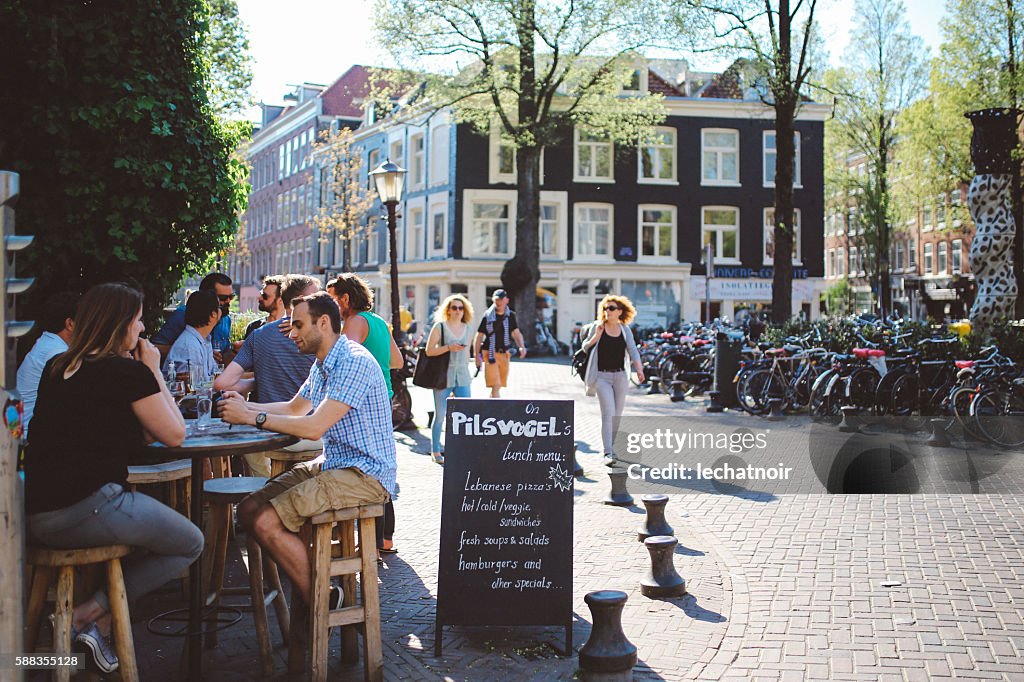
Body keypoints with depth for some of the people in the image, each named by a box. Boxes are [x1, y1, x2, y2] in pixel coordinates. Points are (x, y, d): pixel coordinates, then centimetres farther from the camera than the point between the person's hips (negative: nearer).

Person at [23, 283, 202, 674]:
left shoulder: (56, 368, 15)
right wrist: (154, 372, 9)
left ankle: (99, 624, 13)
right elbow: (175, 435, 3)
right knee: (190, 544, 10)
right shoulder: (129, 370, -7)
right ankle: (89, 614, 1)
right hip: (88, 508, -8)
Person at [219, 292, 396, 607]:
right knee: (249, 510, 0)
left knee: (266, 522, -21)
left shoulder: (354, 362, -18)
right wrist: (247, 406, 13)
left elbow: (314, 427, -23)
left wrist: (252, 417, -17)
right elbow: (294, 408, 29)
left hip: (365, 474, -10)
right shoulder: (321, 365, 15)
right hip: (332, 464, 10)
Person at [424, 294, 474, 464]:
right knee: (440, 415, 3)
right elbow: (429, 350, -7)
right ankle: (435, 451, 14)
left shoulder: (467, 329, 12)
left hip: (462, 376, 4)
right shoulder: (440, 327, -2)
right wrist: (448, 348, -18)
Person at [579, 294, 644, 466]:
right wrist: (596, 336, -13)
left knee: (617, 415, 9)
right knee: (608, 414, -15)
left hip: (620, 376, 4)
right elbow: (585, 347, 4)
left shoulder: (625, 330, 7)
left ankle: (611, 447, 25)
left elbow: (633, 351, 0)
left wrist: (639, 369, -15)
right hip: (602, 376, -4)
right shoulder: (597, 326, -1)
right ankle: (608, 453, -19)